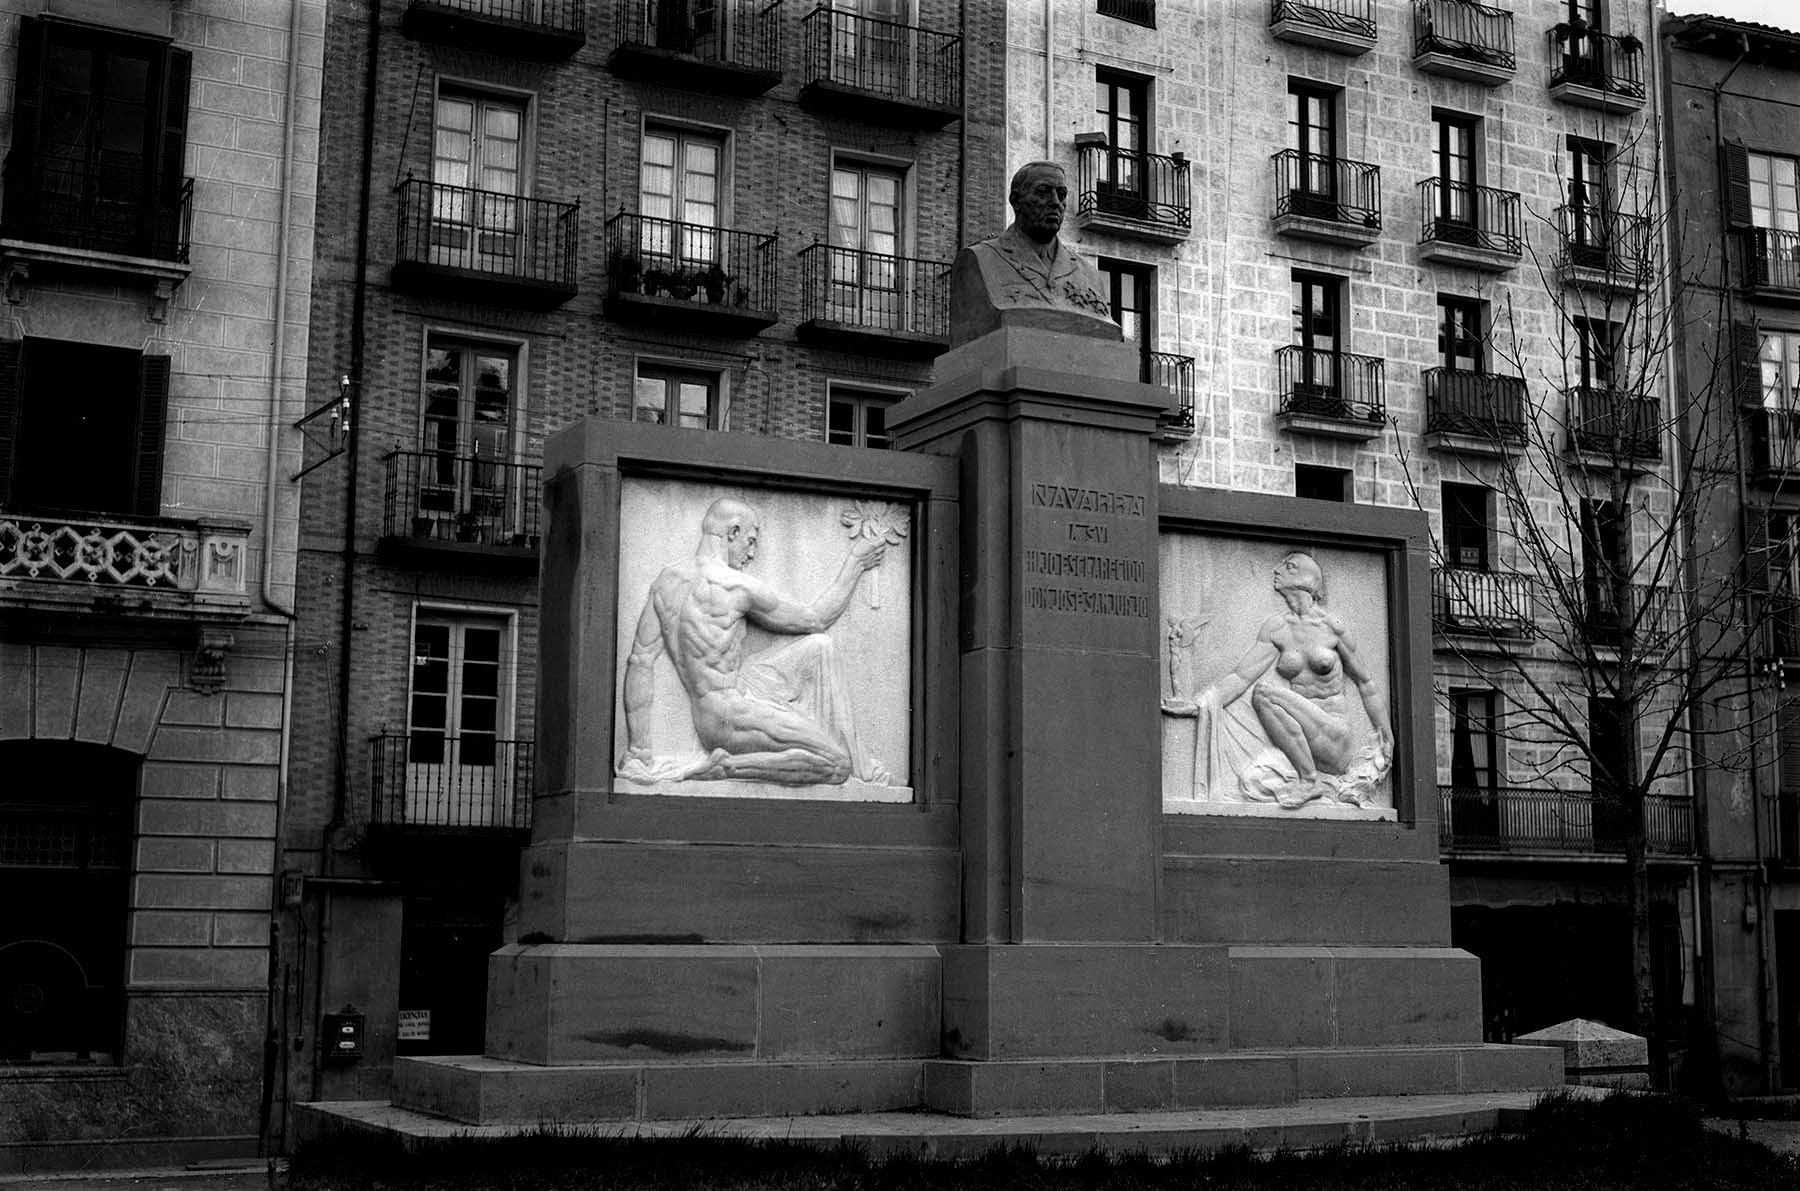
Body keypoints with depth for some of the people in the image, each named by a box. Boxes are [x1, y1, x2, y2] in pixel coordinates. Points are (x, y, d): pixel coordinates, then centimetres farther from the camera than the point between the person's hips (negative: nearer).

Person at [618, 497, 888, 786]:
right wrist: (855, 564, 10)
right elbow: (815, 620, -1)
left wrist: (637, 751, 1)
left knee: (819, 648, 13)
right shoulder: (738, 586, -15)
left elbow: (640, 661, 0)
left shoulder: (666, 580, 4)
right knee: (836, 766, -7)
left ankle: (856, 758, 9)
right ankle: (725, 767, -12)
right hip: (730, 718, -8)